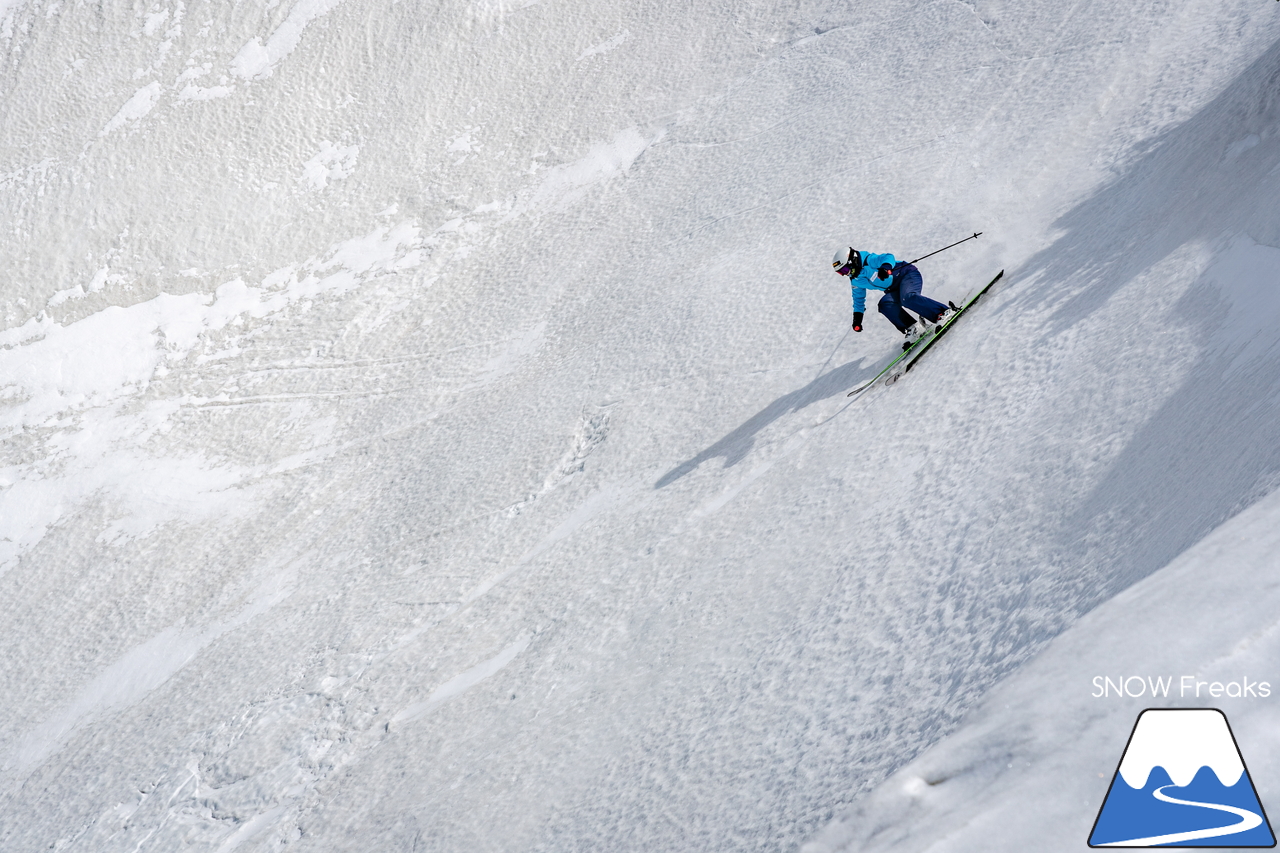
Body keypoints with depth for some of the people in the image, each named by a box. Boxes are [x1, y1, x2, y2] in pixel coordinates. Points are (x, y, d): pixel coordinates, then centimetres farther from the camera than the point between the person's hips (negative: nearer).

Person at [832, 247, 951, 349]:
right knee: (884, 304, -23)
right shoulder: (855, 281, 8)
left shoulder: (869, 261, -17)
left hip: (907, 274, -7)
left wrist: (885, 267, -50)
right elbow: (859, 299, 22)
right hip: (895, 289, 7)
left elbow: (888, 258, -29)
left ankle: (944, 311, -31)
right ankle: (912, 329, -26)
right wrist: (857, 319, 15)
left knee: (907, 298, -36)